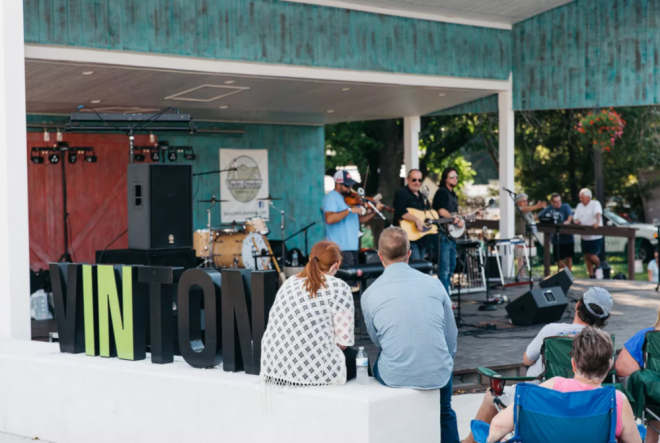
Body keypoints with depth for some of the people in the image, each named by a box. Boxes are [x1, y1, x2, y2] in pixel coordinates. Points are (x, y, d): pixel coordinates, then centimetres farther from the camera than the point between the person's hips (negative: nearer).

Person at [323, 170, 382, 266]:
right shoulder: (331, 197, -9)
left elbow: (360, 219, 16)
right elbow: (329, 219, -25)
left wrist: (374, 211, 0)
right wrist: (350, 210, -25)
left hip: (352, 246, 9)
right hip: (340, 247, -9)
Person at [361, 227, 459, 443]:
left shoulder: (370, 295, -5)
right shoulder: (434, 283, -1)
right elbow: (451, 336, 5)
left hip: (395, 377, -1)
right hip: (438, 374, 1)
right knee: (444, 412, 32)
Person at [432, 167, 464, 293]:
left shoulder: (453, 195, 20)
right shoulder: (441, 192, -8)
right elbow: (441, 211, -19)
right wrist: (455, 220, -16)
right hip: (443, 232, -10)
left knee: (452, 265, 13)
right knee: (445, 267, -11)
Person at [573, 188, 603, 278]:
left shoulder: (595, 204, -9)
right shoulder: (580, 206, 10)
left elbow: (598, 214, -27)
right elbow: (575, 218, 7)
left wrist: (597, 222, -47)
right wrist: (576, 221, -17)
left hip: (595, 237, -6)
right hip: (584, 236, 6)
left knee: (593, 257, -9)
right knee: (587, 257, 10)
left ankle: (598, 266, 24)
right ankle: (592, 276, 22)